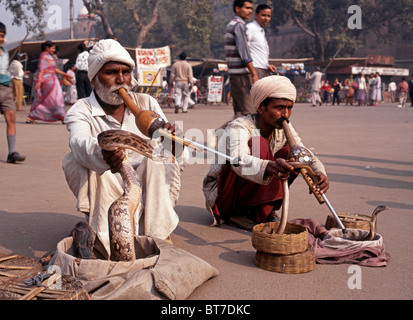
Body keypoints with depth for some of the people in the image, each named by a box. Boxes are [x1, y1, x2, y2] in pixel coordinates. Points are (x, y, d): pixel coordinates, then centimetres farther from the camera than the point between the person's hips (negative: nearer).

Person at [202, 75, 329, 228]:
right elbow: (239, 161, -44)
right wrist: (269, 168, -65)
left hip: (252, 196, 7)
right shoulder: (238, 128, -24)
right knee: (259, 145, -28)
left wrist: (320, 174, -27)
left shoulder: (285, 129, -2)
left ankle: (262, 212, -8)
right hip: (220, 196, -7)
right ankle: (263, 213, -18)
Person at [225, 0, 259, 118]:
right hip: (241, 74, -10)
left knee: (239, 110, 11)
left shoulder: (231, 25, 19)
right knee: (249, 109, -9)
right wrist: (254, 74, -19)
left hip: (233, 73, 10)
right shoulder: (239, 25, -11)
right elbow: (244, 52, -18)